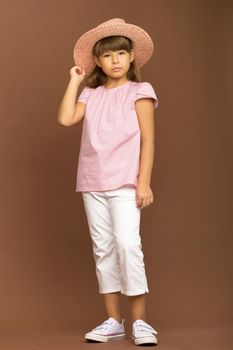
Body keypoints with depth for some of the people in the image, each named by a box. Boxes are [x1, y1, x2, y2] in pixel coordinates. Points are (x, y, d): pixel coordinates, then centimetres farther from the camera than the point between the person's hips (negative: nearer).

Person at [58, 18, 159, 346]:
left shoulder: (139, 91, 1)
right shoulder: (91, 94, 13)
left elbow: (148, 140, -4)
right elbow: (66, 119, -3)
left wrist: (144, 182, -12)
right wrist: (74, 81, 6)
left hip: (125, 183, -5)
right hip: (93, 183, 5)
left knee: (127, 243, -16)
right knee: (103, 248, 6)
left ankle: (140, 321, -7)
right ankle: (113, 321, 13)